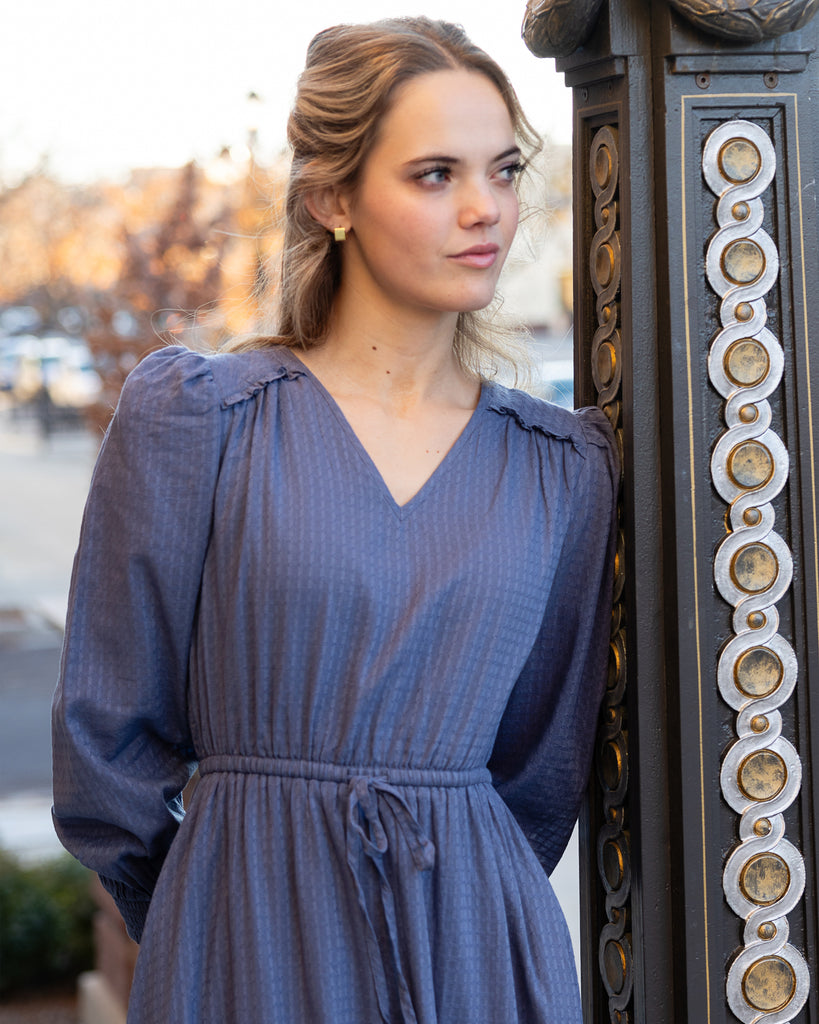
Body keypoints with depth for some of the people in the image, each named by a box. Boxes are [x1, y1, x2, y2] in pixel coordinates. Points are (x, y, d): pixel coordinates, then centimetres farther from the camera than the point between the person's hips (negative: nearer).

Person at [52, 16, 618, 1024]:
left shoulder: (567, 466, 4)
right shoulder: (191, 419, -5)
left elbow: (544, 769, 12)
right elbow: (105, 750, 0)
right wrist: (228, 927, 8)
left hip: (480, 943, 3)